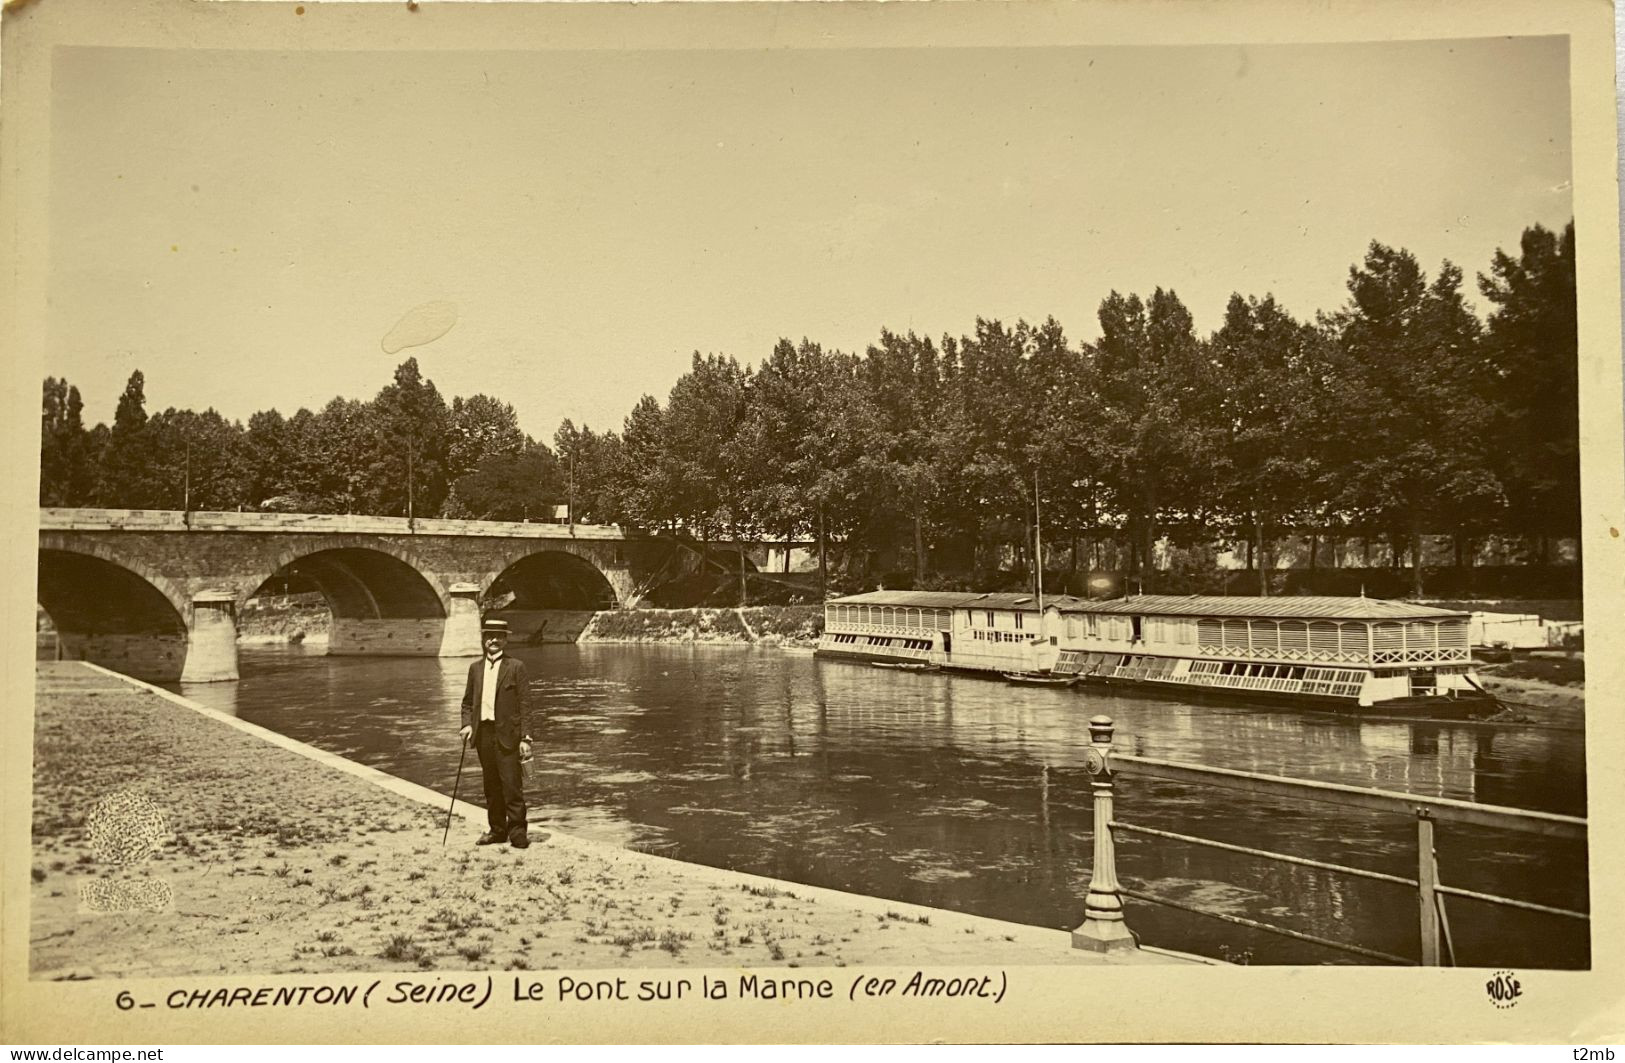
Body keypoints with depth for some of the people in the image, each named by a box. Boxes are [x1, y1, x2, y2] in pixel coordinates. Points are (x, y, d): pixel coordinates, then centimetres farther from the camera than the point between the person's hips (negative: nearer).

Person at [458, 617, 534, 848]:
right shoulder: (475, 668, 13)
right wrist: (467, 724, 0)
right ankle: (497, 830, 21)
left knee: (511, 785, -7)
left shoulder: (516, 667, -1)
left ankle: (517, 832, 1)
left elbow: (524, 704, -4)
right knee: (491, 786, 11)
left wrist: (526, 737, -9)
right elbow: (467, 702, 18)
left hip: (507, 735, -5)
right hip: (483, 733, 5)